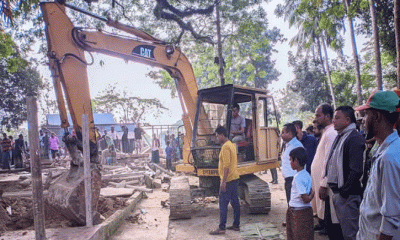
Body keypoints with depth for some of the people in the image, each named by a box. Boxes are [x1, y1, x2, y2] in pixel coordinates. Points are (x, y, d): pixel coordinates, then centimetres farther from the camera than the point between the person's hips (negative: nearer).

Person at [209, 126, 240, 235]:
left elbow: (226, 166, -22)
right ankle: (236, 225, 20)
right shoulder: (232, 145, 14)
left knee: (223, 203, -4)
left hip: (228, 179, -10)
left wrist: (223, 181, -20)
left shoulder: (225, 147, -16)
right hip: (235, 178, 10)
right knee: (235, 202, 13)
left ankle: (221, 228, 1)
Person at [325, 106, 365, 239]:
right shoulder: (339, 137, 14)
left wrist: (344, 191, -18)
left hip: (347, 194, -9)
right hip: (336, 191, 9)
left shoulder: (354, 138, -15)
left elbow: (356, 171, -21)